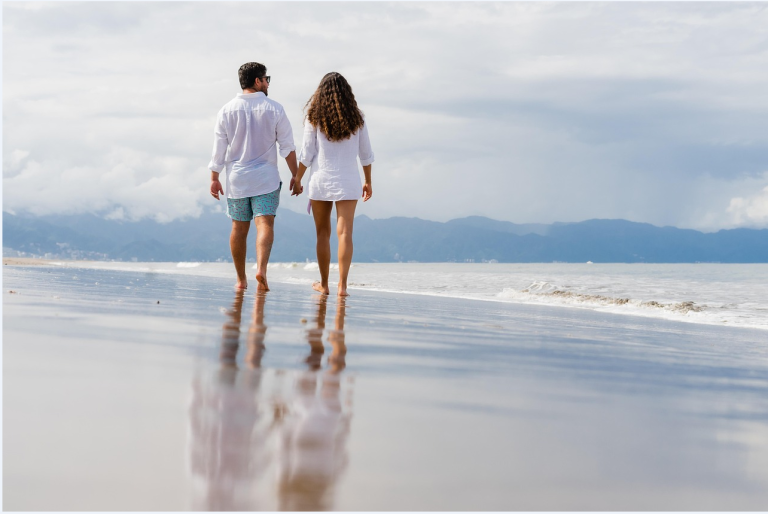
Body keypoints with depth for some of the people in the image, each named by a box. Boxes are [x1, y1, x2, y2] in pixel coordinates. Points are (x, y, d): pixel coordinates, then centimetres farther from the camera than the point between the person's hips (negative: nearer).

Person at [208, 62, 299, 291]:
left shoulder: (227, 110, 2)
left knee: (239, 229, 10)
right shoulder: (274, 109, -2)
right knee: (265, 224, -9)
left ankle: (241, 280, 17)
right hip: (266, 178, -2)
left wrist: (214, 178, 8)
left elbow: (219, 148, 2)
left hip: (237, 178, 2)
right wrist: (295, 175, 6)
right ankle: (261, 268, -31)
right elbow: (287, 146, -1)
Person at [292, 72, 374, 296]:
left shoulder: (315, 117, -2)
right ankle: (342, 284, -12)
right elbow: (366, 154, 7)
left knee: (323, 233, 11)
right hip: (348, 181, 0)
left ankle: (324, 284, 16)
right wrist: (368, 182, 17)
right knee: (344, 233, -4)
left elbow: (306, 154, -3)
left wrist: (297, 179, 8)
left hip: (321, 179, 0)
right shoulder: (356, 118, 3)